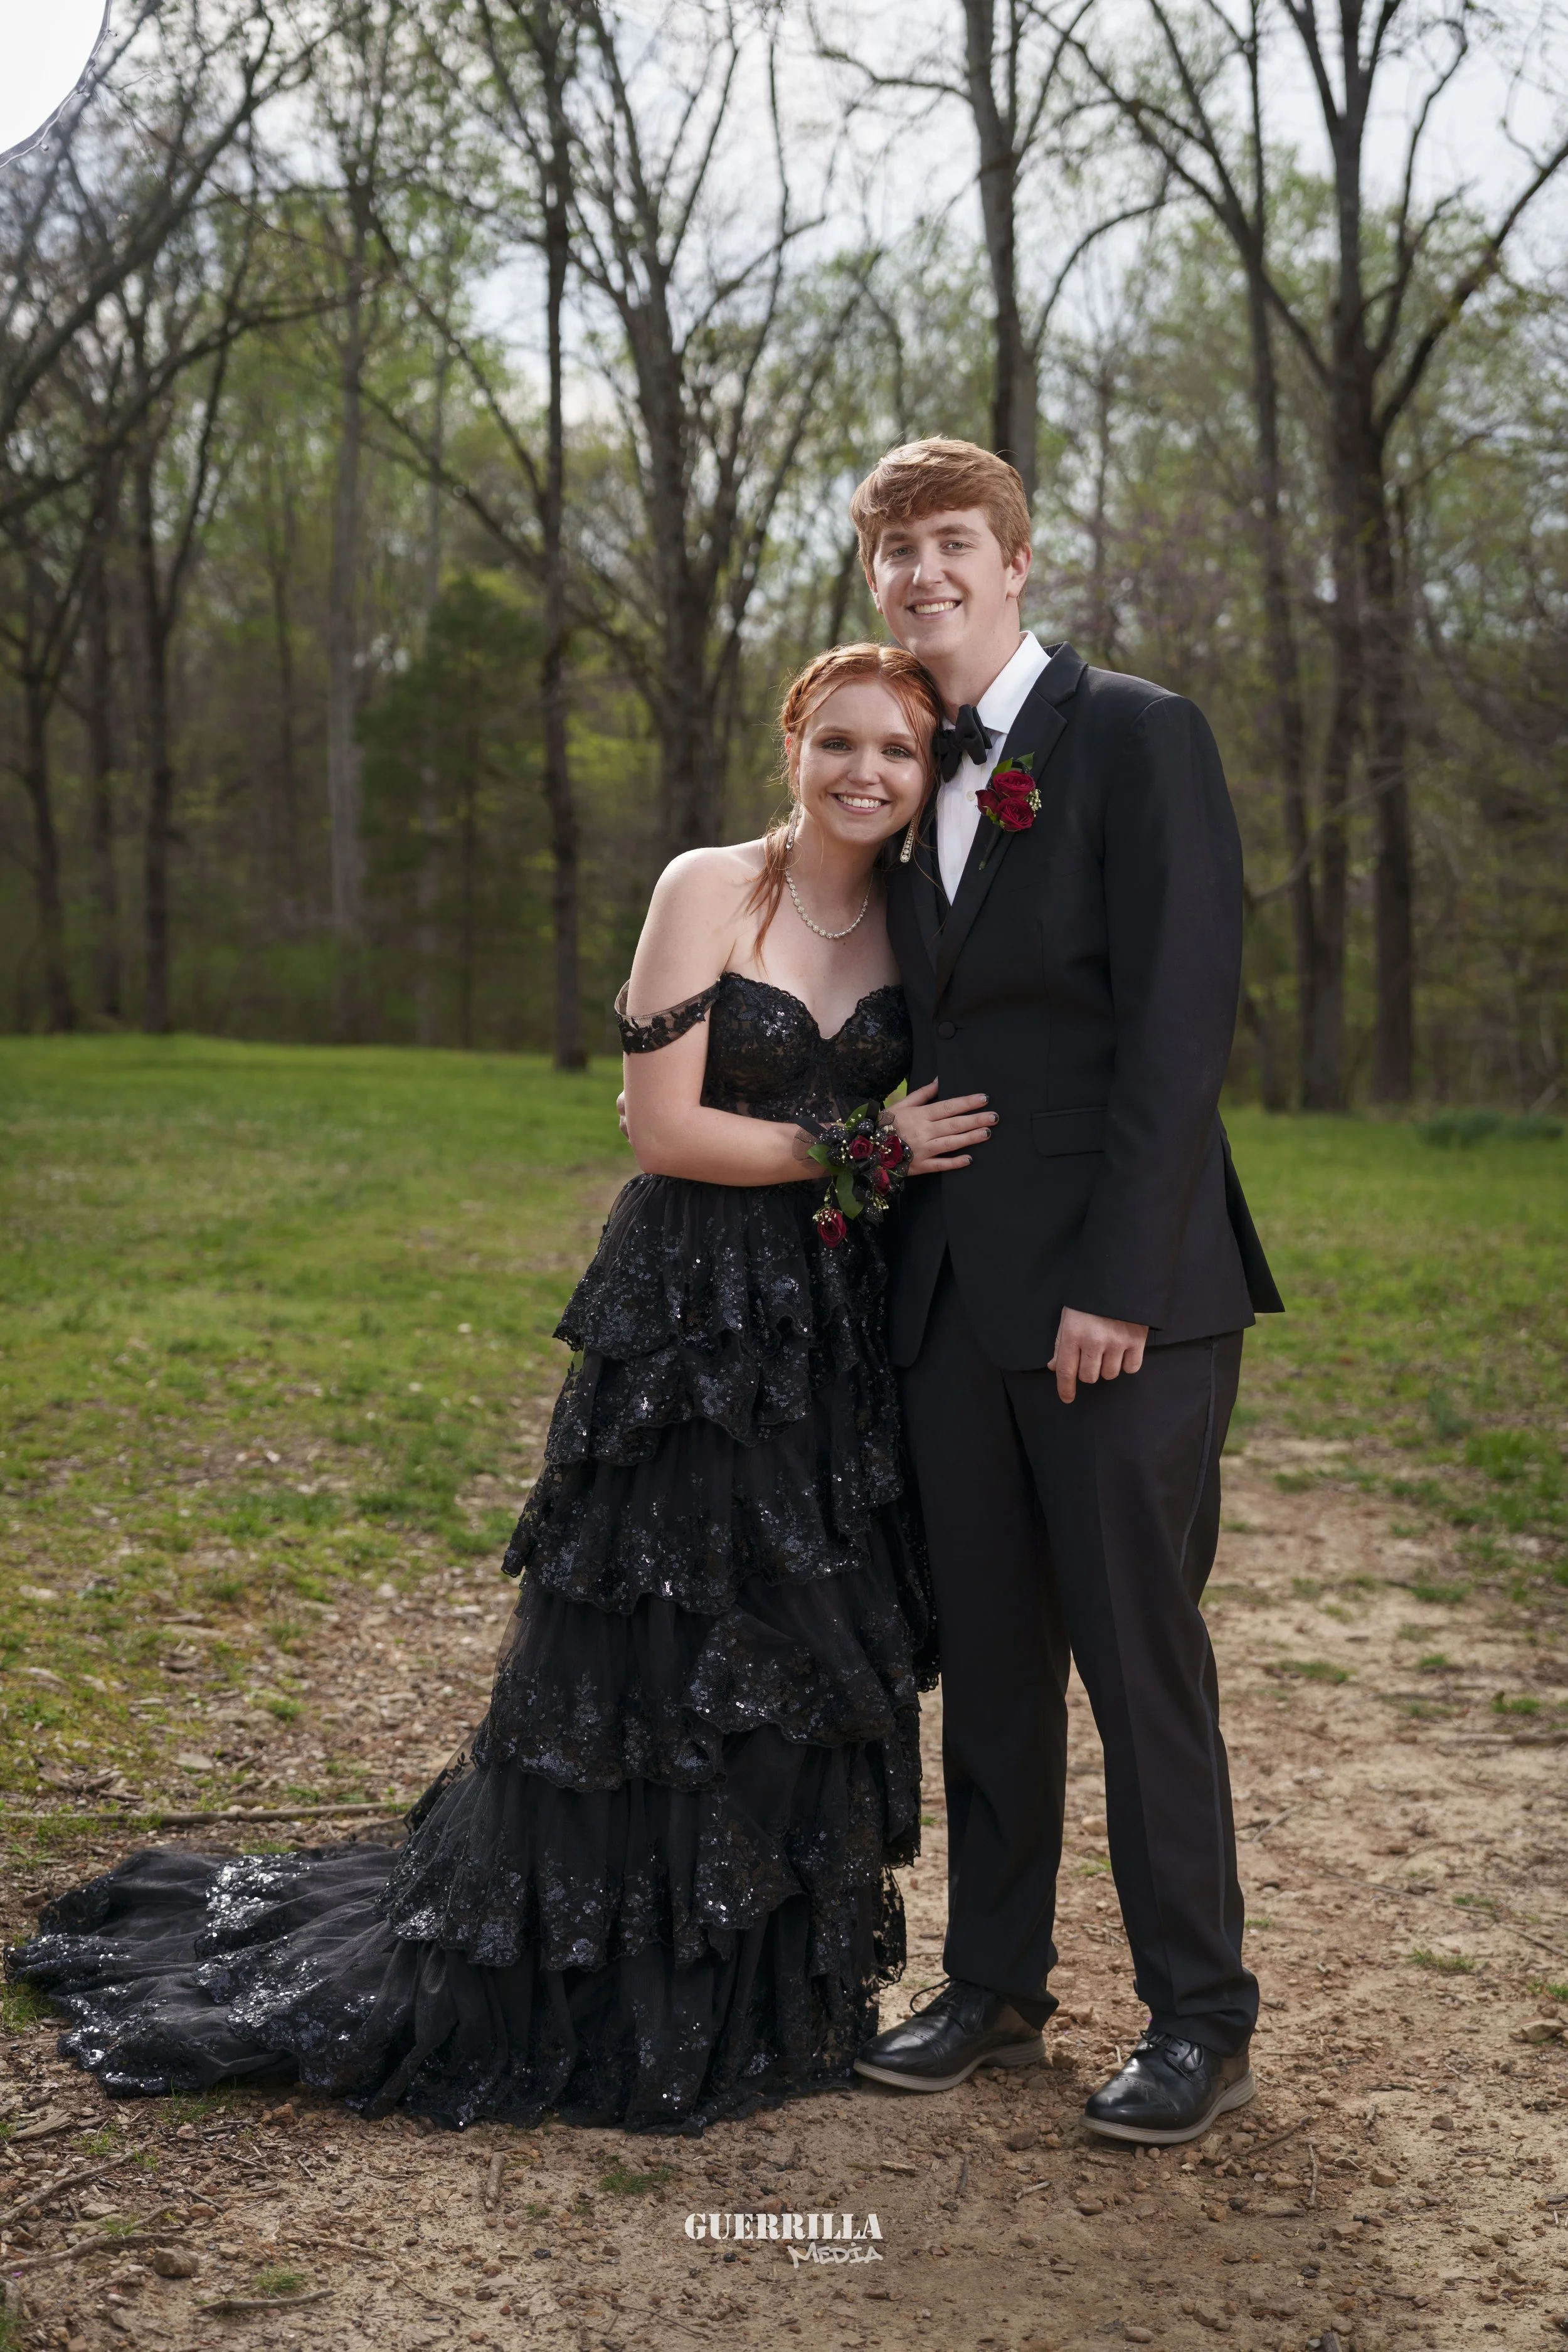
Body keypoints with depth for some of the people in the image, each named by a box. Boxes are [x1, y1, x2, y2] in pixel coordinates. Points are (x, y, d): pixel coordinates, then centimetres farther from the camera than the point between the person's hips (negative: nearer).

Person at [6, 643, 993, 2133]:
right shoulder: (708, 890, -9)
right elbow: (662, 1127, -13)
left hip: (837, 1332, 5)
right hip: (685, 1319, -5)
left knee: (808, 1665, 12)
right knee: (645, 1659, 3)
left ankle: (775, 1987, 30)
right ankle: (582, 2000, 20)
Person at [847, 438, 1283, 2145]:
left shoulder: (1137, 735, -6)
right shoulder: (914, 776, 16)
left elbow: (1178, 1019, -13)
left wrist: (1120, 1279, -18)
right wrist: (888, 1189, 8)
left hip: (1115, 1292, -6)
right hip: (951, 1292, 7)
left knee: (1140, 1651, 0)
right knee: (987, 1653, 13)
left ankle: (1200, 2017, 14)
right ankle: (994, 1984, 26)